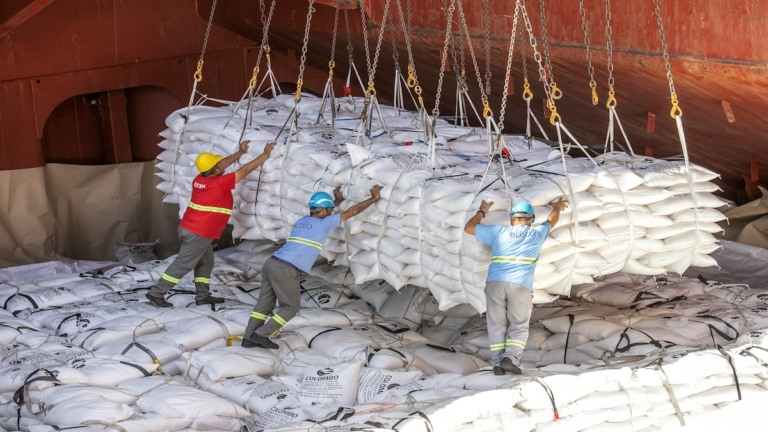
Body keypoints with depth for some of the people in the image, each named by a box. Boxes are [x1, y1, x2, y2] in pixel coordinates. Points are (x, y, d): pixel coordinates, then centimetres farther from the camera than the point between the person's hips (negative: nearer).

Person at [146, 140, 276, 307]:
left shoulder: (199, 180, 1)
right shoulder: (220, 184, -19)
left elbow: (220, 165, 19)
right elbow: (245, 170, -12)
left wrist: (240, 152, 25)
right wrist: (266, 154, -4)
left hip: (188, 227, 9)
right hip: (199, 234, -9)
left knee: (205, 262, 18)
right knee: (182, 264, -3)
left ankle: (203, 295, 21)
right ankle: (156, 293, -2)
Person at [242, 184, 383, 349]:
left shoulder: (301, 221, 21)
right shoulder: (324, 224, 2)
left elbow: (321, 212, 45)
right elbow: (352, 211, 9)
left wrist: (338, 200, 52)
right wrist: (374, 198, 18)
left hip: (271, 263, 7)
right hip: (286, 271, -7)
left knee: (265, 302, 12)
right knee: (291, 306, 7)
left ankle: (249, 338, 9)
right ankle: (261, 334, 0)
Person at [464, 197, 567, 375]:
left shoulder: (498, 232, 14)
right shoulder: (537, 234, 16)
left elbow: (469, 228, 25)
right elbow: (551, 220, 38)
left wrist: (482, 211, 41)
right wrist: (557, 208, 59)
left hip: (495, 282, 1)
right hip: (521, 285, -1)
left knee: (496, 324, 6)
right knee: (519, 325, 6)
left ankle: (498, 363, -1)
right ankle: (511, 358, -13)